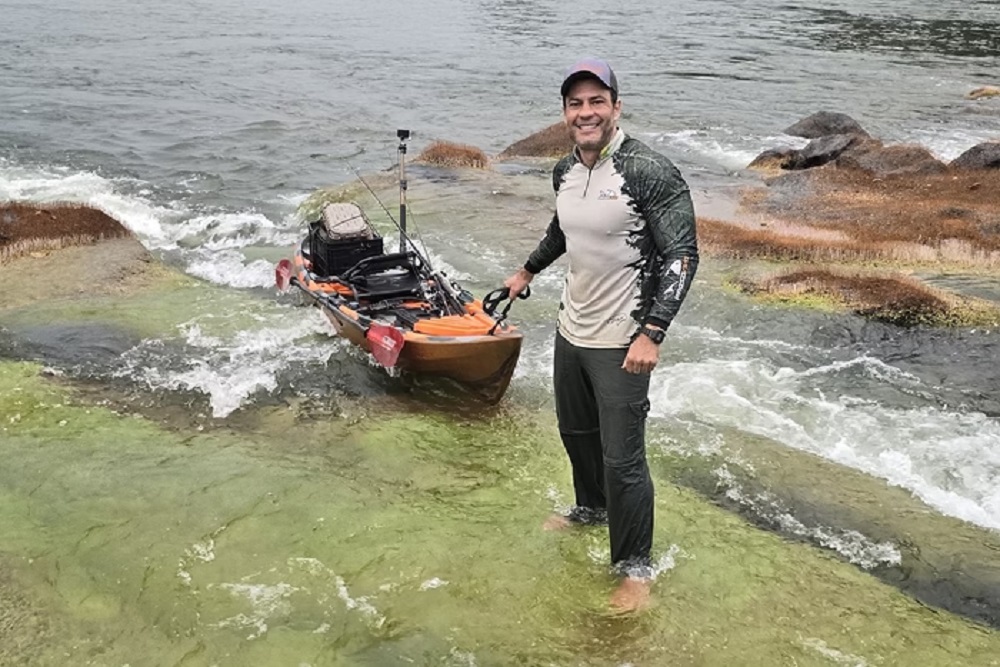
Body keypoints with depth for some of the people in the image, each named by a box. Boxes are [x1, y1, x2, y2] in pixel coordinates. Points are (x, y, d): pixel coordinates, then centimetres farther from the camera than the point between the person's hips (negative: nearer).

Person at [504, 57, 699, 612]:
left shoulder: (649, 172, -19)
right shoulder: (565, 171, 4)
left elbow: (682, 255, -19)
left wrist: (651, 333, -26)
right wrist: (527, 270, 38)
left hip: (620, 342, -7)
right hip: (571, 330, 8)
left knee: (622, 458, -4)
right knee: (576, 431, 24)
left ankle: (635, 566, 15)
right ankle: (591, 508, 50)